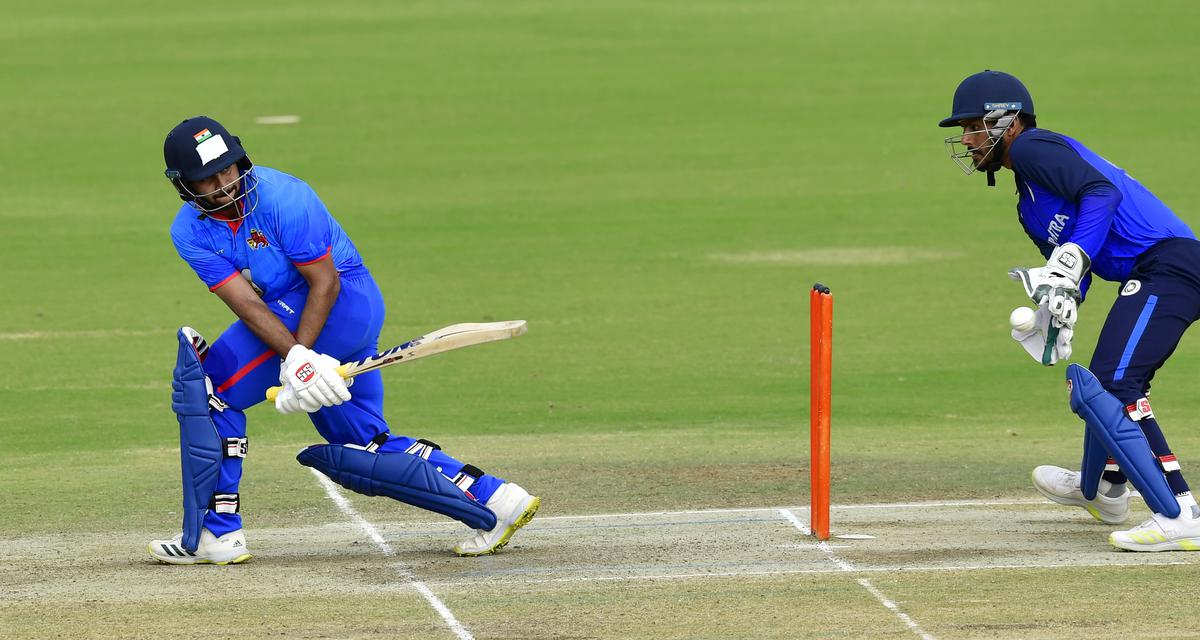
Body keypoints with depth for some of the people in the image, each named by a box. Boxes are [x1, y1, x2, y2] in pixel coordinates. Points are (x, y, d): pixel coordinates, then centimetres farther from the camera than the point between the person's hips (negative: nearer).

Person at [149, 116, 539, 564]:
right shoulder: (190, 233, -4)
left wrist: (297, 358, -29)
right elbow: (246, 303, -15)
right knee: (361, 450, 9)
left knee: (209, 381, -15)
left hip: (344, 299, -8)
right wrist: (297, 359, -31)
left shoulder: (283, 198, -21)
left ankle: (215, 535, -14)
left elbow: (325, 282, -19)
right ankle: (493, 501, 10)